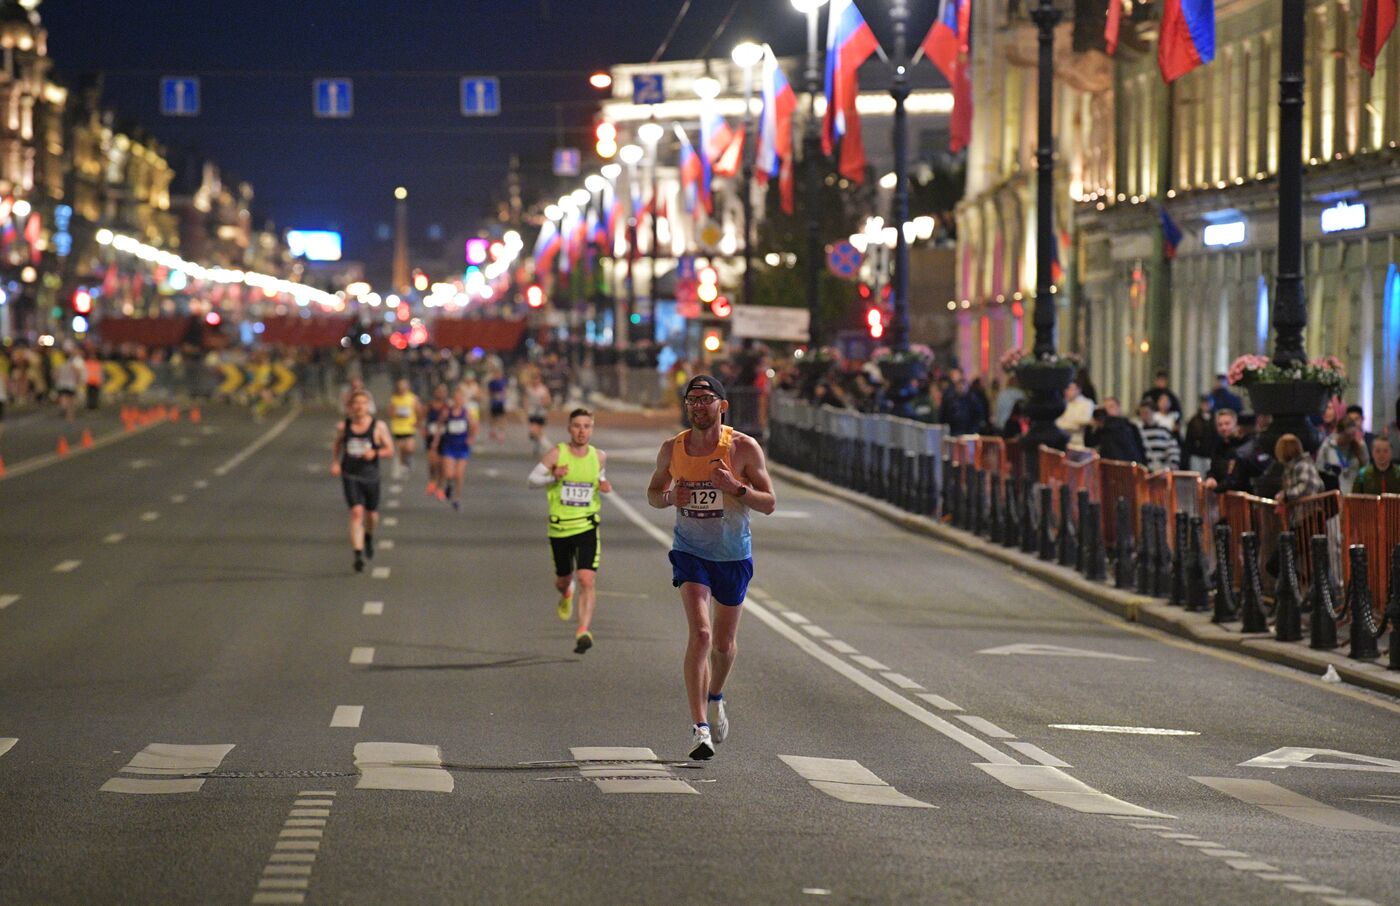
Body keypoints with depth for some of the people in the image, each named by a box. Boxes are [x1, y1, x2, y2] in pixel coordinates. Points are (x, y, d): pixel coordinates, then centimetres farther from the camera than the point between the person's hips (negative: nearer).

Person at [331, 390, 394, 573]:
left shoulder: (378, 427, -4)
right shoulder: (344, 426, 1)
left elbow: (390, 451, -2)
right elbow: (336, 446, 18)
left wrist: (375, 453, -21)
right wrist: (335, 463, 2)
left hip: (370, 477, 1)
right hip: (350, 476, -1)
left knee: (371, 515, 13)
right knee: (356, 512, -16)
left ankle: (369, 537, 48)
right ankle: (358, 555, -18)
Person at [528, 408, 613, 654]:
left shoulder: (599, 457, 2)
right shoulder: (556, 454, -7)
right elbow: (532, 480, -4)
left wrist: (604, 486, -1)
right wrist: (553, 477, -23)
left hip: (587, 526, 0)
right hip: (560, 527, 0)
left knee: (587, 579, -17)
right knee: (563, 579, 17)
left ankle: (584, 631, -19)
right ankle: (566, 594, 55)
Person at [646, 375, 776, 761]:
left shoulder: (744, 448, -10)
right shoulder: (672, 449, -3)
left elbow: (770, 504, -8)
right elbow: (653, 493, 12)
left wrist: (735, 488, -26)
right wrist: (670, 497, -12)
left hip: (733, 555, 0)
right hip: (690, 551, 0)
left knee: (723, 643, 13)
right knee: (700, 634, -18)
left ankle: (715, 698, 45)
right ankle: (699, 727, -20)